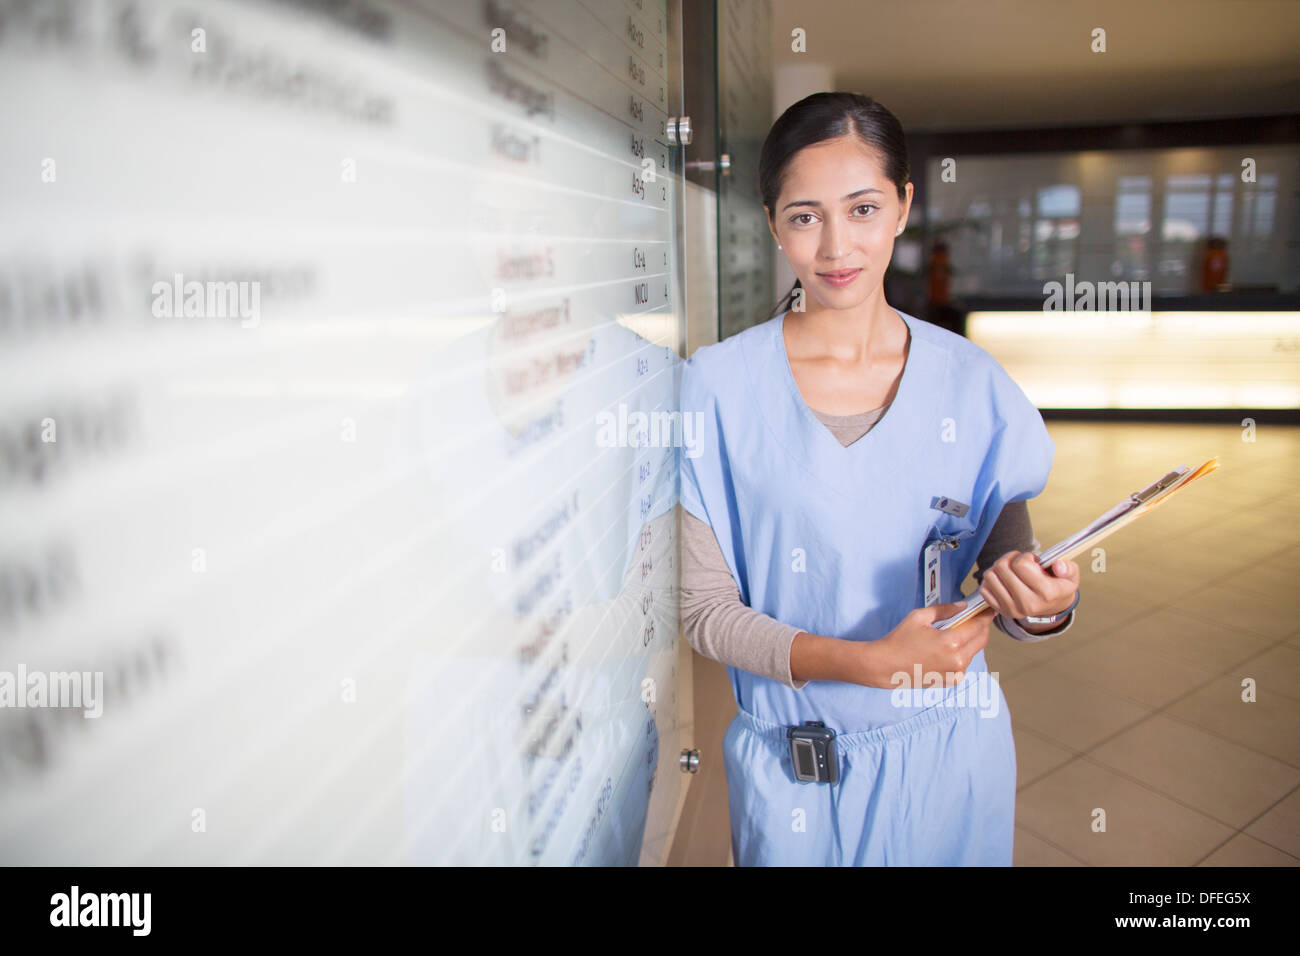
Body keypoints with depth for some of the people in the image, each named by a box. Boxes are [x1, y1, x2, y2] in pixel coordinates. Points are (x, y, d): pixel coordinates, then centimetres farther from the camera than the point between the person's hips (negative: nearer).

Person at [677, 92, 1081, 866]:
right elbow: (705, 608, -13)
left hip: (954, 749, 2)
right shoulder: (716, 386, -14)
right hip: (791, 766, -2)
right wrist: (869, 662, -24)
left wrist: (1042, 605, -22)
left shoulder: (971, 380, -7)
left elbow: (1010, 560, 0)